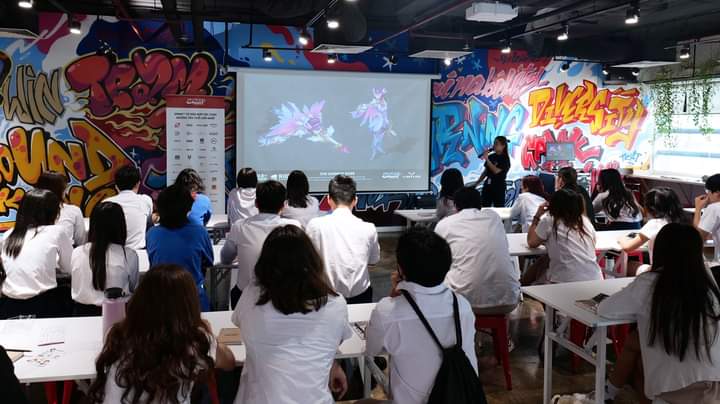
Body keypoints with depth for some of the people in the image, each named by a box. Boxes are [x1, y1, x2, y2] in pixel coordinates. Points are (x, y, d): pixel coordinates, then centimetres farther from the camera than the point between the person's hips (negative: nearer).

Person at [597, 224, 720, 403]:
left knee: (634, 341, 22)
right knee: (636, 341, 20)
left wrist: (641, 312, 11)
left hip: (676, 389, -3)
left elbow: (605, 309, -5)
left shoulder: (648, 283, -14)